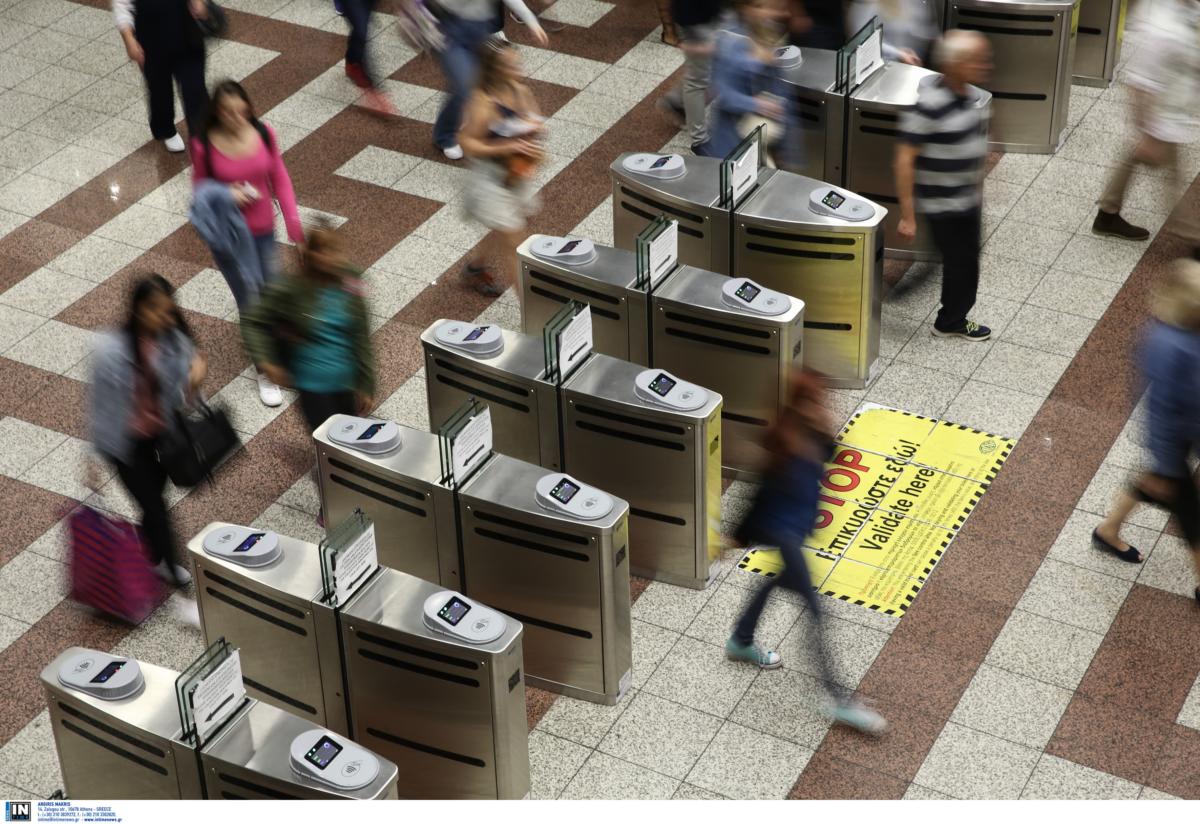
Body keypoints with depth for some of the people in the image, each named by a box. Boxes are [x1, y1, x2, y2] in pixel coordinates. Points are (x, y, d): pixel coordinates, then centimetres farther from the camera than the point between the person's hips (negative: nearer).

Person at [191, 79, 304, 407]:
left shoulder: (264, 134, -10)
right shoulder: (204, 145, -17)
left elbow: (279, 178, 0)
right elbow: (200, 189, -4)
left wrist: (293, 220, -6)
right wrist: (225, 196, -24)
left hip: (263, 230, 3)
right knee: (251, 299, -4)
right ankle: (266, 372, 10)